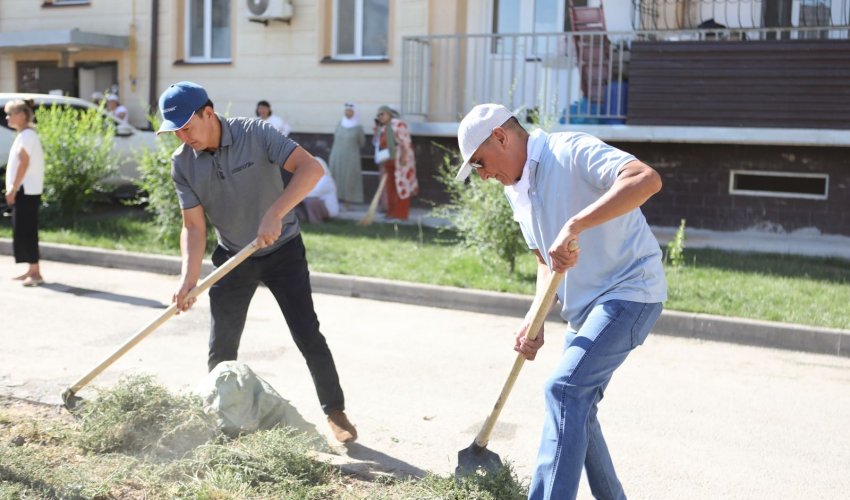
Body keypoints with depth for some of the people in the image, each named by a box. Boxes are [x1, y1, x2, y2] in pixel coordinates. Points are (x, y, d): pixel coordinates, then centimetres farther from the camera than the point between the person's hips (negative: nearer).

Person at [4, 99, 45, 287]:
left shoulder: (27, 135, -13)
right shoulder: (24, 135, 17)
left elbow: (23, 163, -19)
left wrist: (13, 189, -19)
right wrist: (13, 189, 17)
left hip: (26, 191, -10)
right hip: (24, 190, 10)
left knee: (26, 231, -11)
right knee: (22, 231, 12)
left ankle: (35, 273, -10)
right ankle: (31, 270, 16)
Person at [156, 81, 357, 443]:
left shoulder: (256, 134, -21)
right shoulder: (183, 163, -9)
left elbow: (310, 168, -32)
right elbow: (194, 226, -10)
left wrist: (275, 214, -43)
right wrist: (188, 279, -24)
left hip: (282, 250, -3)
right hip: (232, 257, 3)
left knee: (308, 335, -3)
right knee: (221, 346, 4)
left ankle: (335, 412, 13)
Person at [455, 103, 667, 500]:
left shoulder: (573, 152, -17)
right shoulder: (517, 189, 10)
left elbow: (647, 179, -34)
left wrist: (573, 227, -40)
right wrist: (535, 320, 0)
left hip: (629, 292, -10)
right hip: (584, 305, 10)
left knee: (564, 390, -22)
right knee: (575, 406, 16)